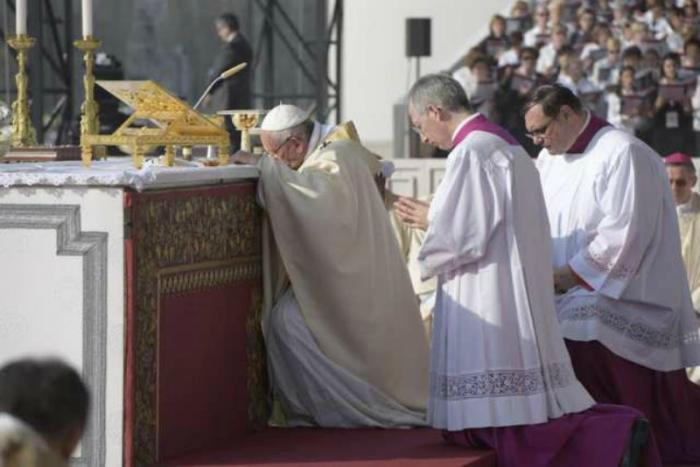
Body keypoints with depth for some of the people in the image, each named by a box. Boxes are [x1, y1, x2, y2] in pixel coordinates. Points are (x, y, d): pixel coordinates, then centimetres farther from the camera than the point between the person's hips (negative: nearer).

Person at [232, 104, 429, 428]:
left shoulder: (337, 158, -19)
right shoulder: (336, 148, 9)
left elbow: (320, 195, -38)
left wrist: (265, 166, -31)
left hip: (347, 278, -10)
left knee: (286, 322, -15)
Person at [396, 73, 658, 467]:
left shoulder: (470, 153, -14)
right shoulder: (508, 147, 16)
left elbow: (462, 235, -18)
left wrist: (428, 222, 1)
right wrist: (436, 217, 18)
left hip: (490, 312, -10)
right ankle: (611, 433, 1)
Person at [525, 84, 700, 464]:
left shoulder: (622, 154, -12)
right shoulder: (548, 160, 13)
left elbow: (625, 231, -19)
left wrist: (570, 274, -16)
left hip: (618, 310, -7)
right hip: (572, 314, 7)